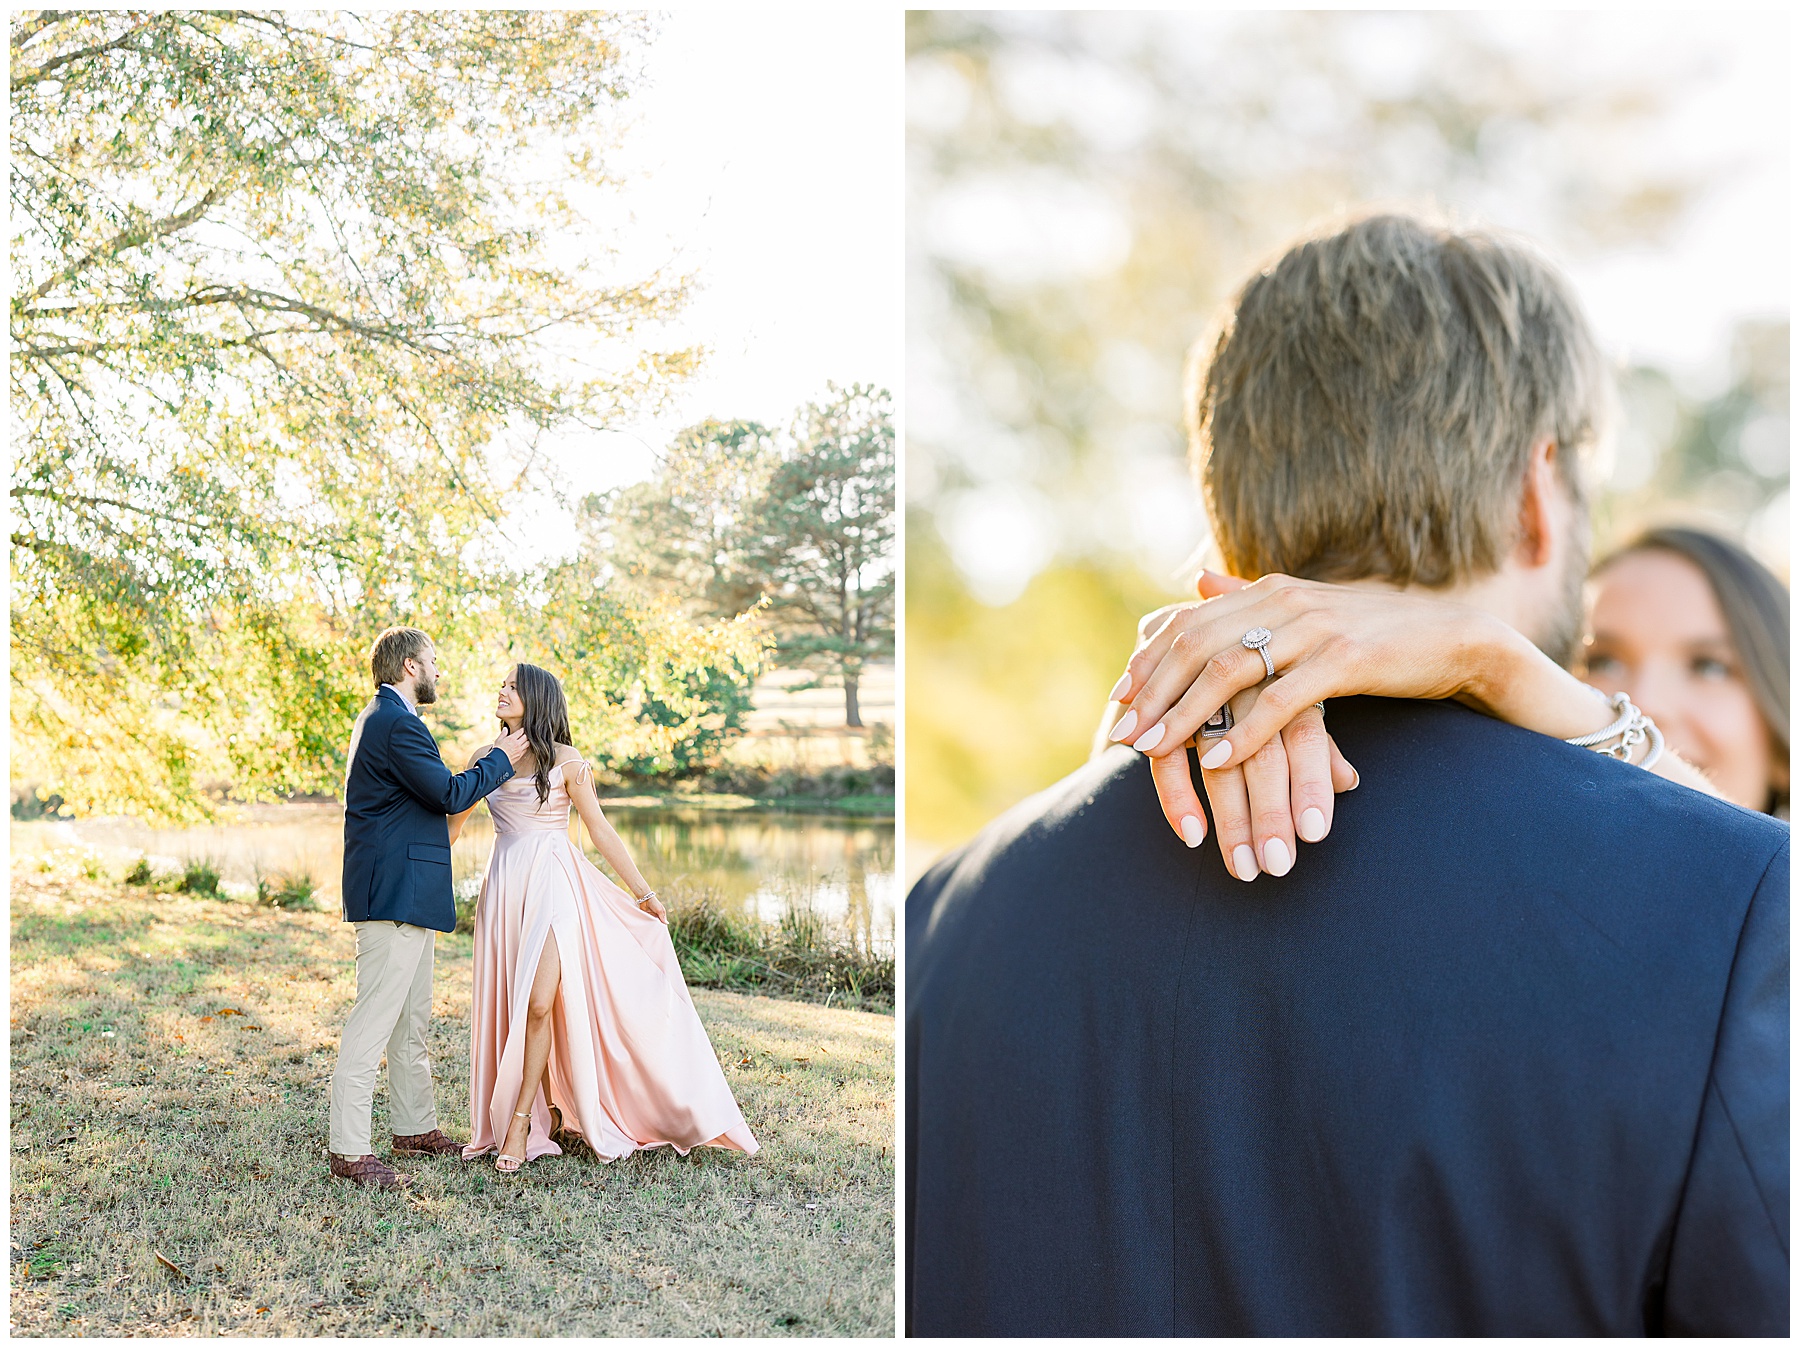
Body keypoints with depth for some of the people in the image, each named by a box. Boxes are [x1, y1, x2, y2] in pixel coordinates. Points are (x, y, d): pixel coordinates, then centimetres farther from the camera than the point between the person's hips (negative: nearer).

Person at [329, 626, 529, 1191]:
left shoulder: (382, 717, 20)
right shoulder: (397, 722, -15)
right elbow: (449, 793, -17)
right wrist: (501, 760, -4)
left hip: (404, 892, 12)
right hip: (396, 892, -12)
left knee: (412, 1019, 17)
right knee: (374, 1018, -10)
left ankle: (415, 1128, 27)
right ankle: (349, 1151, -7)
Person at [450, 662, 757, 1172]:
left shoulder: (565, 761, -3)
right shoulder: (487, 758, 8)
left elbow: (601, 830, 0)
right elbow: (453, 818, 19)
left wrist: (643, 891, -1)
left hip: (552, 885, -4)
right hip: (506, 886, 4)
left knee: (538, 1005, -13)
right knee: (514, 1007, 5)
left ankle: (520, 1121, -3)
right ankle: (550, 1114, 17)